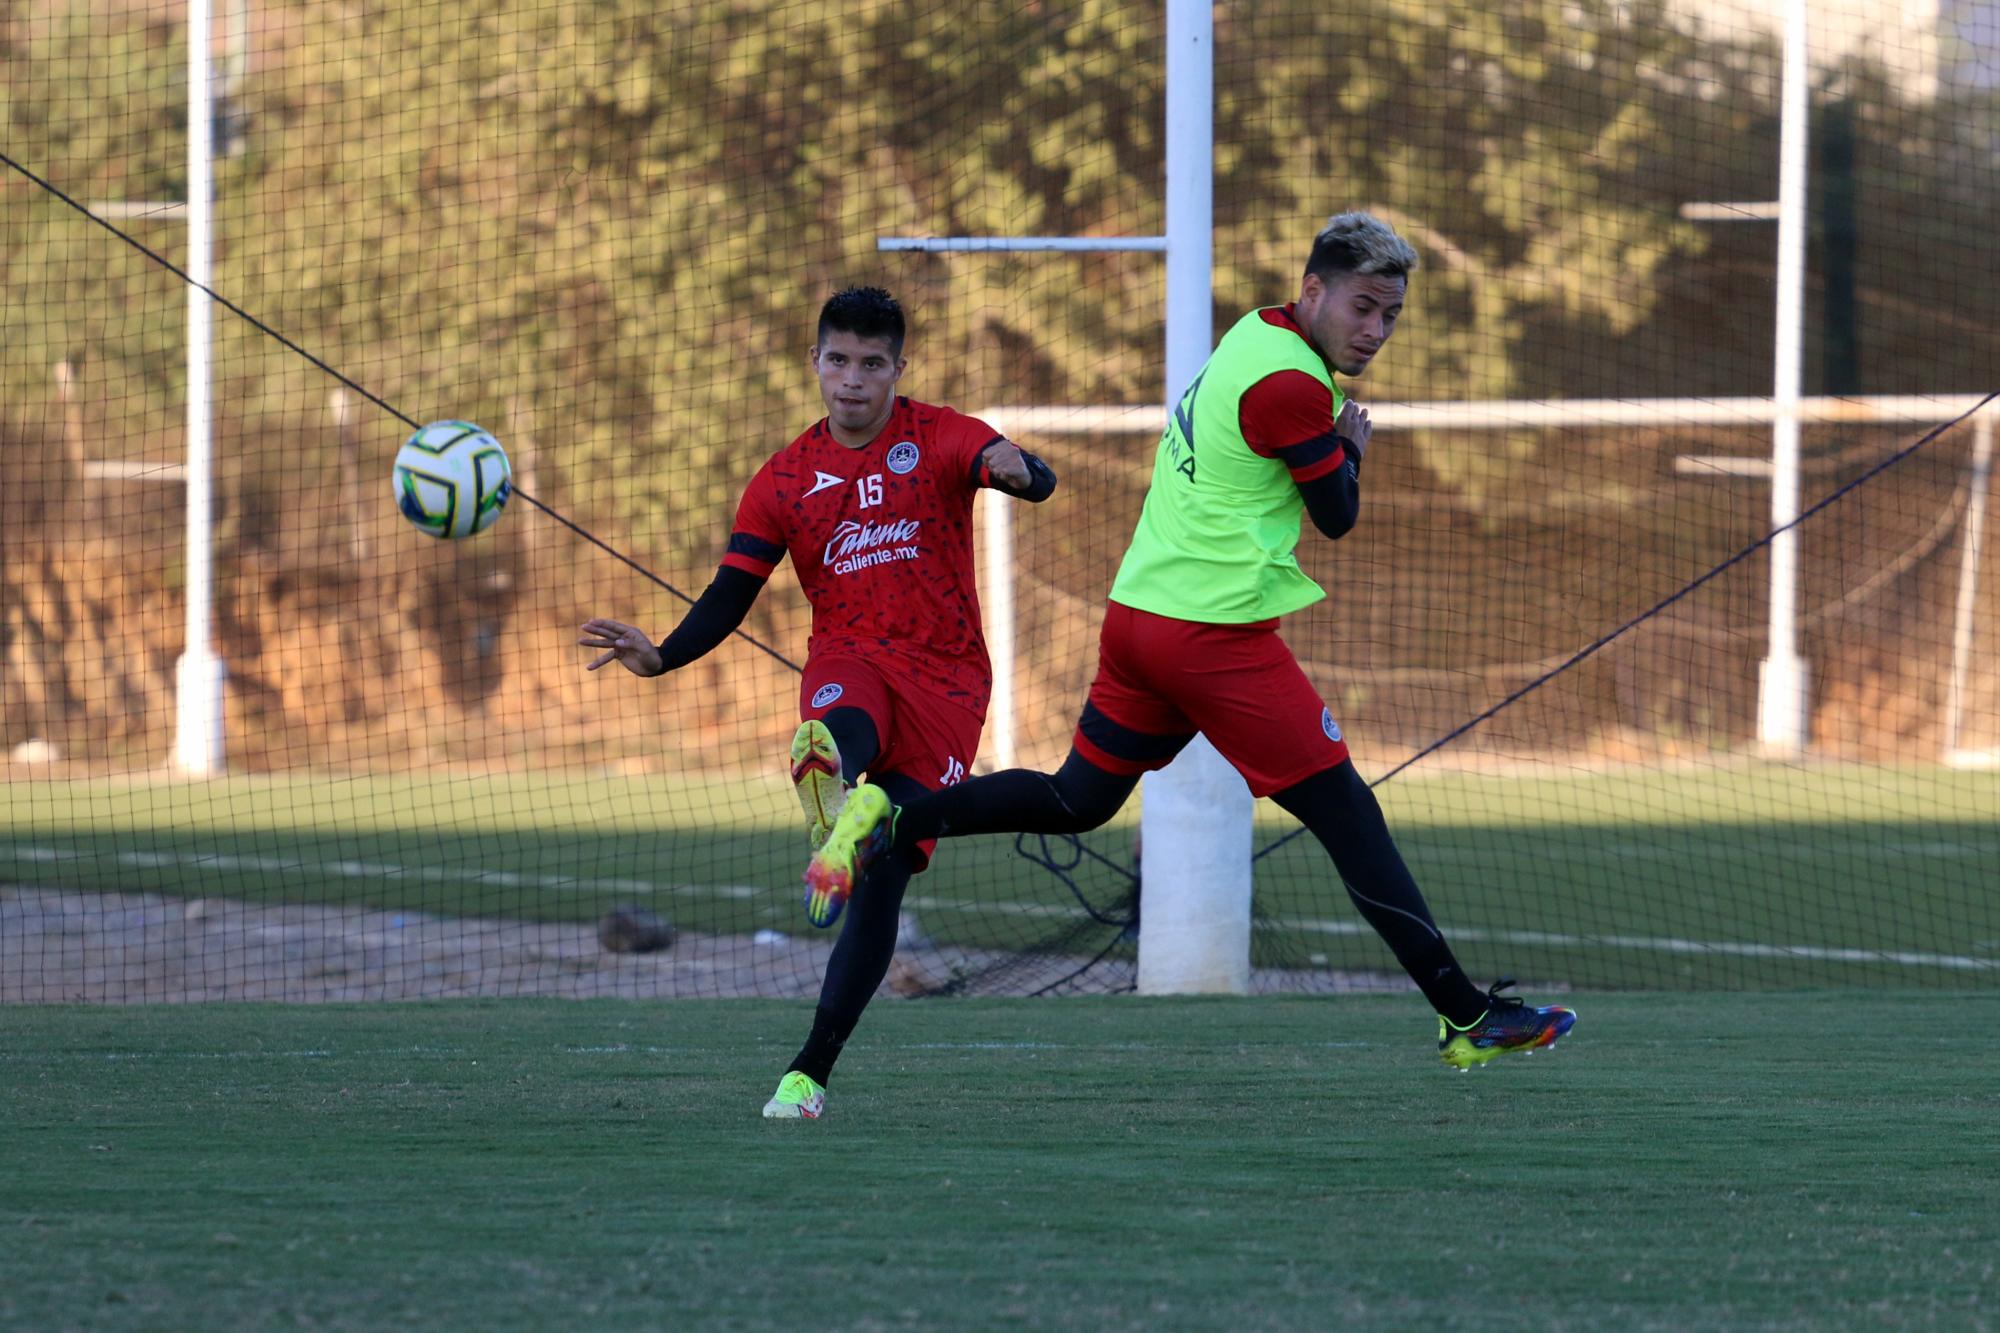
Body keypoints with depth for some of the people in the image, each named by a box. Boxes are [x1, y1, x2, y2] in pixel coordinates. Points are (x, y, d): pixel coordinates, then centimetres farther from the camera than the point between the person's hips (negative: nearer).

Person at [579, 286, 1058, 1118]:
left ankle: (812, 1071, -3)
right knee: (840, 729, -39)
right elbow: (729, 596, 4)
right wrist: (659, 657, -14)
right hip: (848, 662, 2)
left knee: (884, 878, -9)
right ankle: (826, 788, -73)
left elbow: (1036, 480, -17)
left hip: (945, 679, -2)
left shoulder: (936, 439, 0)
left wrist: (1015, 471, -43)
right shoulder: (786, 479, 6)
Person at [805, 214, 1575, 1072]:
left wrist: (1332, 433, 7)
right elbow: (1337, 518, -5)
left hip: (1137, 612, 9)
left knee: (1077, 799, 17)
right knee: (1348, 816, -4)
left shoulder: (1256, 331, 11)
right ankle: (1467, 1018, -2)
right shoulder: (1289, 387, -17)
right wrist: (1351, 448, 12)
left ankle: (889, 820, 4)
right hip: (1218, 636, -9)